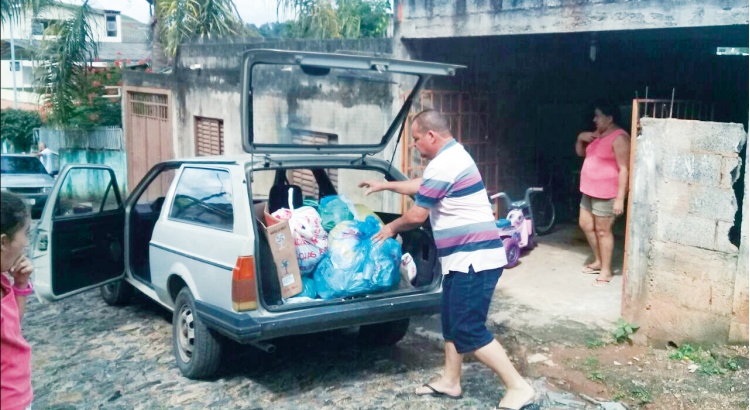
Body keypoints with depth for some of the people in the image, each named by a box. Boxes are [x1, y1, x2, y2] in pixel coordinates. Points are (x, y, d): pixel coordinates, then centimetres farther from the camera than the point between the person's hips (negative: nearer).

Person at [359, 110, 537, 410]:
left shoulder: (443, 165, -19)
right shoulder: (453, 155, 15)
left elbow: (417, 215, -13)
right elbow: (422, 186, 32)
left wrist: (391, 228, 6)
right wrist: (385, 185, 36)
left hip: (473, 258, -11)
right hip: (466, 257, 11)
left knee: (469, 331, -8)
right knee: (452, 322, 17)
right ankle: (450, 382, 30)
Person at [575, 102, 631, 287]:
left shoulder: (619, 138, -19)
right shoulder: (597, 134, 9)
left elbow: (624, 169, -21)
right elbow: (580, 152, 21)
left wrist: (620, 198, -25)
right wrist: (580, 138, -1)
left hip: (606, 193, -9)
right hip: (590, 190, 9)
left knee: (602, 230, -1)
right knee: (585, 224, 17)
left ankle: (606, 270, 12)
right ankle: (598, 261, 33)